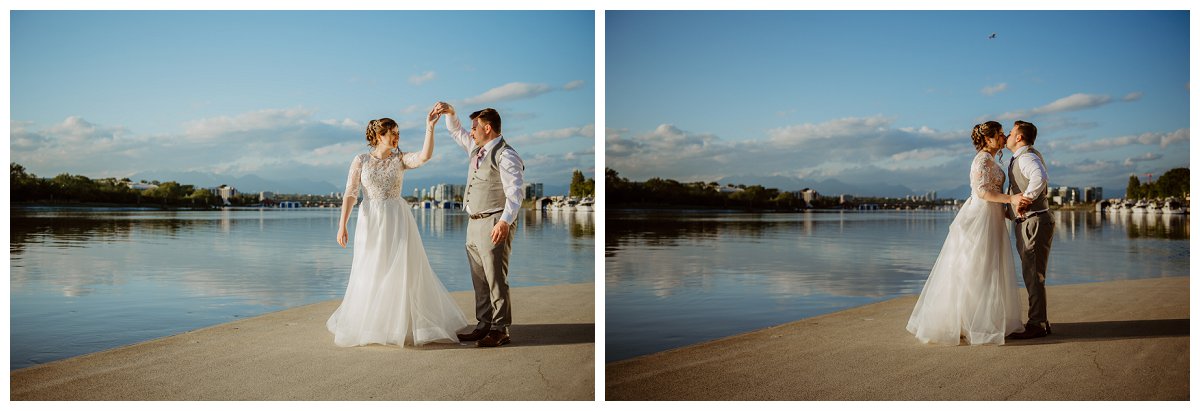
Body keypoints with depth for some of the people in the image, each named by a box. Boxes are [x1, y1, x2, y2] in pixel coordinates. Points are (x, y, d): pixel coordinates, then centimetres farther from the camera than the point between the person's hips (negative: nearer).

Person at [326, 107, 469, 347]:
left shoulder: (400, 159, 2)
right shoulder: (360, 160, 0)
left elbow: (425, 157, -17)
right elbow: (350, 194, -3)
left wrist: (429, 128, -24)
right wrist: (342, 224, -10)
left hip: (397, 221, 1)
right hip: (370, 222, 0)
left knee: (404, 271, 1)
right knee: (370, 275, 7)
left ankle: (404, 323, 15)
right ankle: (365, 325, 24)